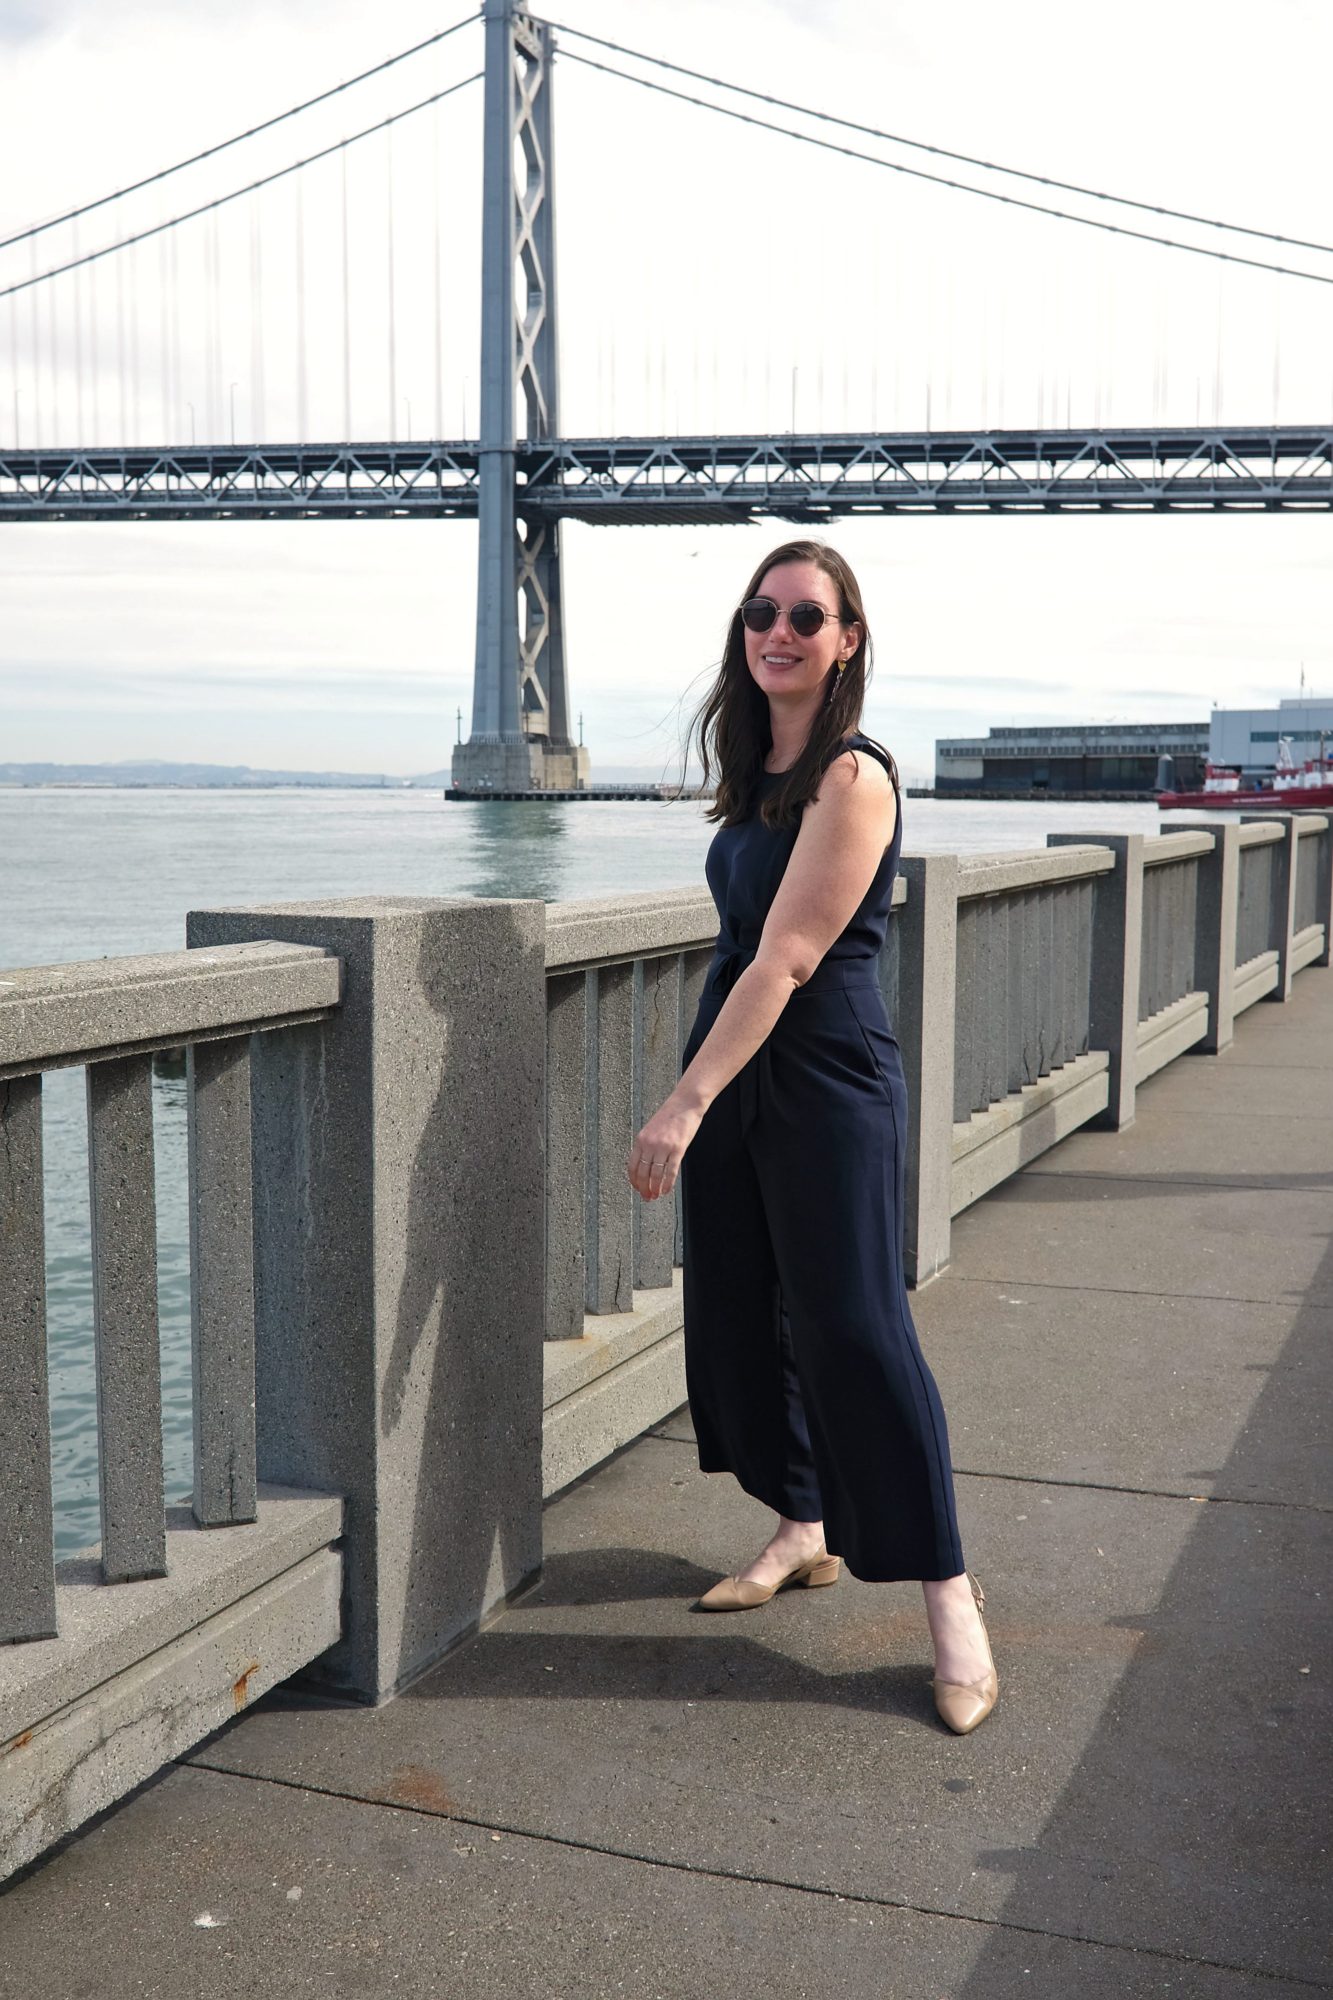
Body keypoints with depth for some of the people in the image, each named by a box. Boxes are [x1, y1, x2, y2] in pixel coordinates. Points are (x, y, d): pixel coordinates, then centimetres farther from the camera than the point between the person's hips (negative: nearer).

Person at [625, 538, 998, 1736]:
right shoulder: (760, 775, 11)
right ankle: (804, 1531, 31)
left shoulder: (853, 780, -15)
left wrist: (686, 1105, -25)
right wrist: (696, 1098, 15)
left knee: (853, 1328, -8)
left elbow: (786, 959, -22)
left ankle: (950, 1598, 2)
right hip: (733, 1076, 9)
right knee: (743, 1311, 14)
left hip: (827, 1085, -8)